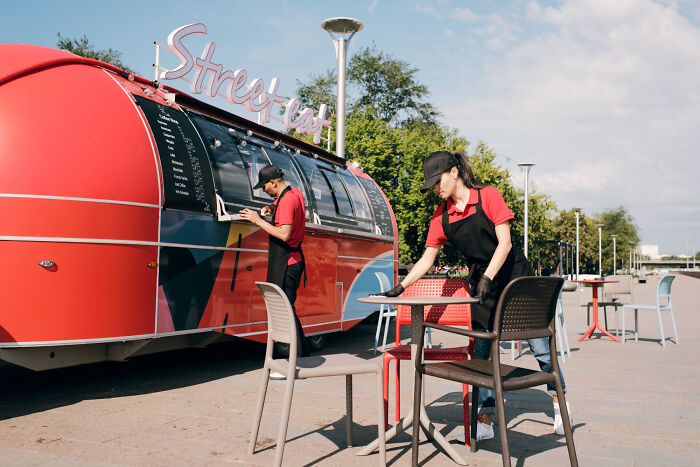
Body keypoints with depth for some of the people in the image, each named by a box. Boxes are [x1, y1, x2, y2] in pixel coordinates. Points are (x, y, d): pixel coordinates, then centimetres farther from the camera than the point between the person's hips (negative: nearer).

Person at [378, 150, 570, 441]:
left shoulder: (488, 197, -12)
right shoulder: (441, 216, 0)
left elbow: (504, 242, -16)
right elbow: (427, 259, 2)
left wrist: (487, 278, -27)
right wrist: (400, 288, -7)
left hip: (515, 278, -4)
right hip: (481, 287, 4)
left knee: (540, 346, 5)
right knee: (481, 354, 0)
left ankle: (559, 405, 25)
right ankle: (485, 422, 7)